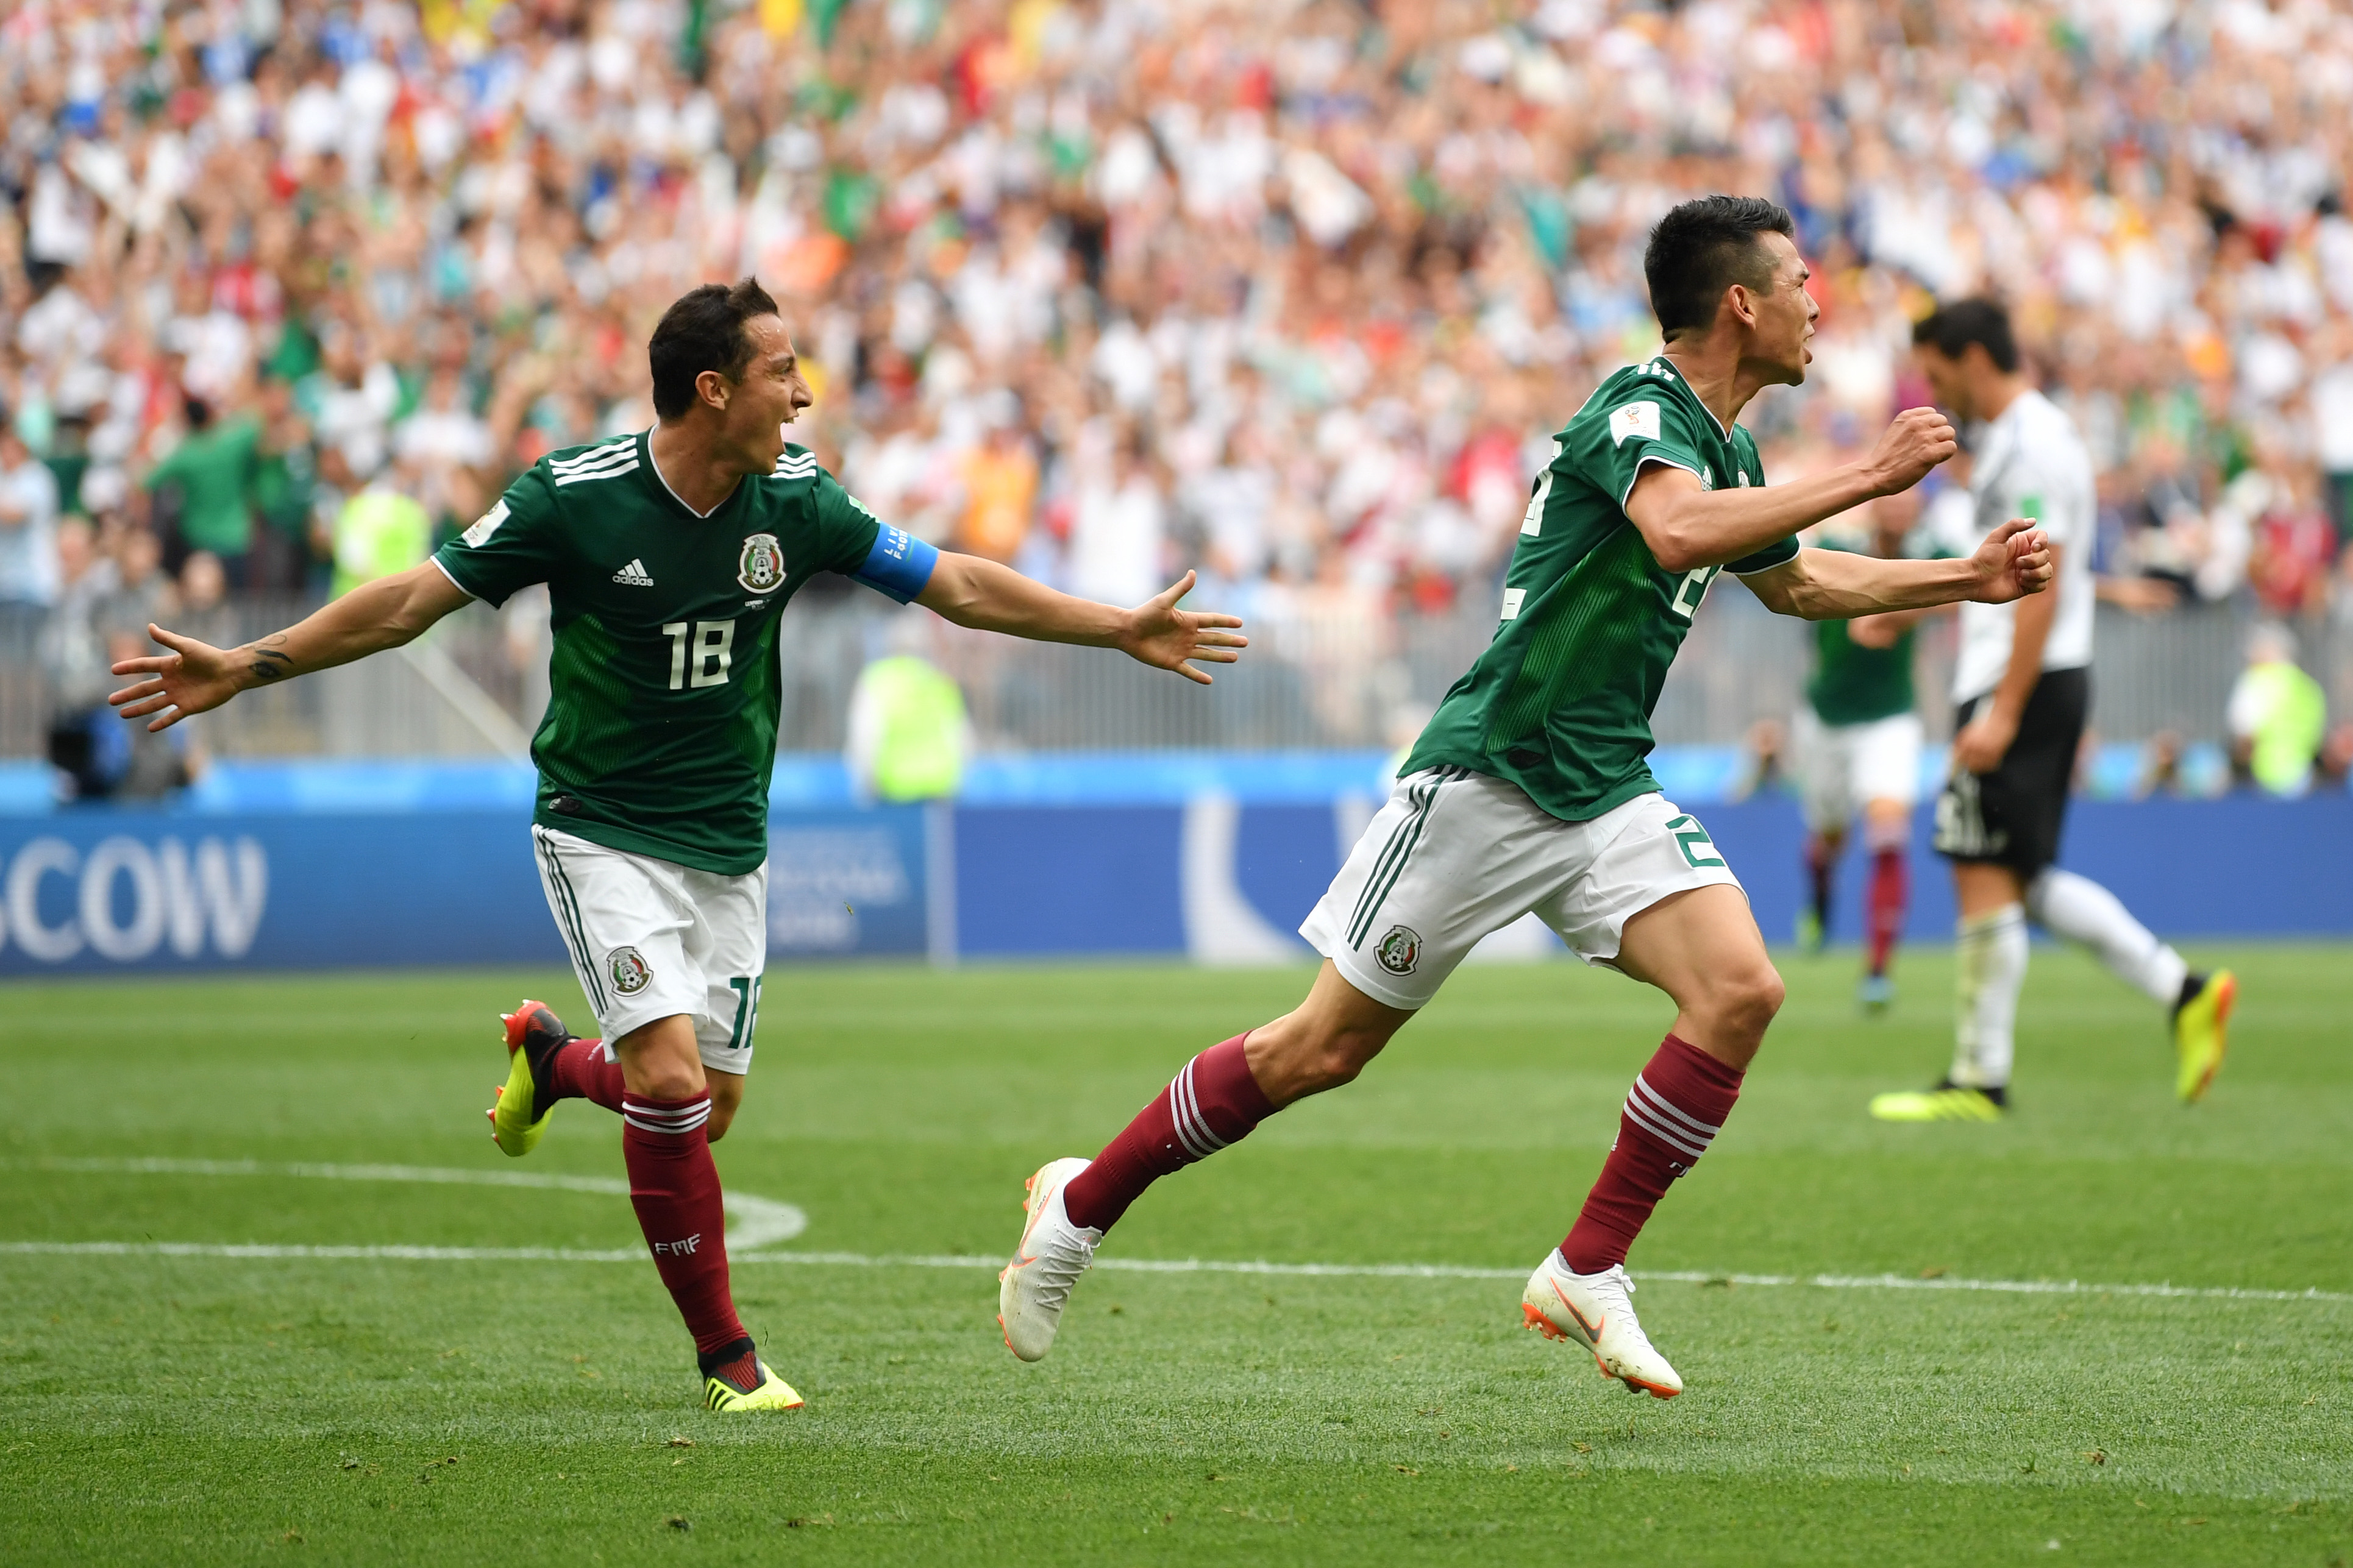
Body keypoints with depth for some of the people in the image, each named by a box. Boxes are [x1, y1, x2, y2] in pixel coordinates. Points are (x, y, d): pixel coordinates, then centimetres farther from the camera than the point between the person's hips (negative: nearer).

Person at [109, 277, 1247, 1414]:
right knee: (670, 1083, -19)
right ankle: (724, 1352, -3)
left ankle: (551, 1059, 37)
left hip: (728, 844, 5)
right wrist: (238, 669, -12)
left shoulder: (796, 499, -5)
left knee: (710, 1104, 5)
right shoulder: (574, 496, -16)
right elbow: (413, 601, -8)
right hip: (604, 835, -5)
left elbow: (960, 587, 5)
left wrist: (1128, 631, 5)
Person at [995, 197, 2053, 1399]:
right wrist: (1869, 476, -33)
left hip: (1608, 793, 8)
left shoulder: (1725, 447, 12)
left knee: (1741, 991, -15)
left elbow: (1795, 582, 33)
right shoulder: (1640, 409, -16)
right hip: (1487, 775, -8)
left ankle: (1586, 1276, -8)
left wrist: (1971, 577, 29)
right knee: (1320, 1050, -2)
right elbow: (1679, 531, -39)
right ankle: (1080, 1203, 17)